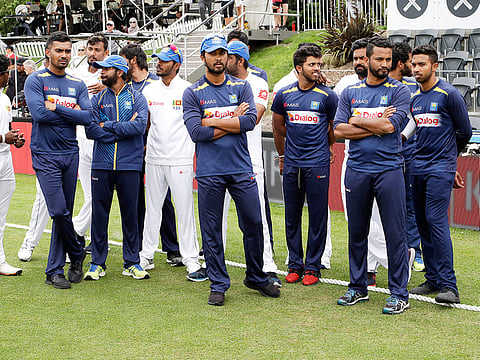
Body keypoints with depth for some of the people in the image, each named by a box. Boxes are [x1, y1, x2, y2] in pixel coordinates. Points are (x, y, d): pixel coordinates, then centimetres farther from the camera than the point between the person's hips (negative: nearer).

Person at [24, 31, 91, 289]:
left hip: (70, 154, 5)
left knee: (64, 214, 5)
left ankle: (54, 271, 12)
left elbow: (87, 117, -3)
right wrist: (72, 113, -7)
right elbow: (39, 114, -16)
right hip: (45, 155, -4)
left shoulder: (78, 85, 12)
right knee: (59, 211, -12)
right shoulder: (35, 81, -1)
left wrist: (56, 108, -12)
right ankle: (76, 255, 12)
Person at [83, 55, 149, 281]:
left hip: (129, 164, -1)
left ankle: (132, 262, 13)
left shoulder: (137, 98, 5)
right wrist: (123, 129, -9)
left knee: (130, 213, 4)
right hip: (101, 164, 1)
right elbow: (90, 130, -4)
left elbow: (139, 126, -12)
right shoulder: (98, 98, 10)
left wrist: (108, 126, -9)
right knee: (99, 213, 3)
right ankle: (97, 263, 12)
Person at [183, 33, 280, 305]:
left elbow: (250, 120, -8)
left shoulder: (241, 87, 8)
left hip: (242, 168, 2)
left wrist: (213, 121, -10)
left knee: (253, 224, 5)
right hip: (209, 173, -1)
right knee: (211, 230, 3)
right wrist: (233, 121, -7)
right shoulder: (193, 93, 3)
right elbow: (196, 132, -10)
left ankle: (257, 278, 23)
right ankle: (218, 284, 14)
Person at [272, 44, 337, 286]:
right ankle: (294, 264, 19)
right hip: (291, 165, 3)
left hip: (317, 165, -2)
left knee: (317, 217, 1)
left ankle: (313, 266, 9)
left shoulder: (327, 96, -2)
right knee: (292, 216, 8)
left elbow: (334, 129, 11)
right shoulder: (284, 95, 5)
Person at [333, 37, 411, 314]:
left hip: (389, 169, -3)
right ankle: (358, 288, 23)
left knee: (395, 233, -3)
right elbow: (340, 130, -1)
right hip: (357, 169, 3)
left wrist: (358, 120, -4)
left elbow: (390, 125, -14)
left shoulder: (399, 91, 0)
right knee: (356, 232, 10)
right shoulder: (350, 92, 10)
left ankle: (399, 294, 5)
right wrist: (376, 126, -8)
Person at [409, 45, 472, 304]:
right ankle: (433, 280, 15)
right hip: (417, 168, 7)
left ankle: (449, 286, -13)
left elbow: (464, 132, 0)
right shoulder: (414, 98, 13)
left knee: (436, 222, -14)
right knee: (423, 224, 7)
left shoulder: (449, 94, -6)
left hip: (440, 170, -7)